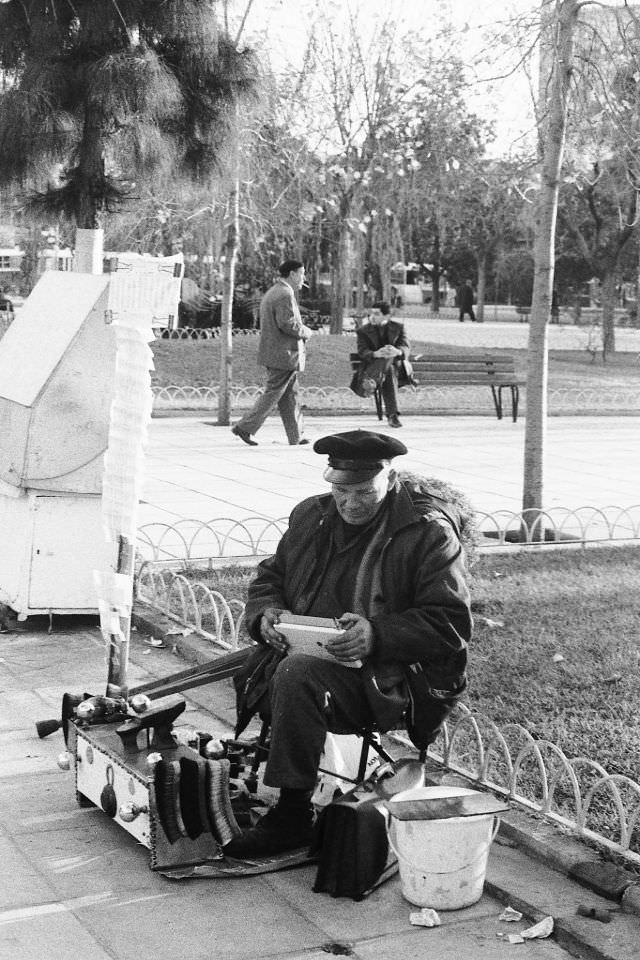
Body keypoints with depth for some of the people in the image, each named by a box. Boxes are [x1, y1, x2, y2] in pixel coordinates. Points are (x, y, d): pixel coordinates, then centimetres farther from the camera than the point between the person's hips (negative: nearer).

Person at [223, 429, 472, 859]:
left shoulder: (430, 532, -8)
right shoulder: (311, 515, 12)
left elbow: (451, 626, -11)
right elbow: (270, 577, 23)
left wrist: (378, 635, -24)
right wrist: (265, 614, -1)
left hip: (388, 677, -8)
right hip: (308, 652, 8)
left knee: (297, 675, -32)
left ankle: (292, 816, -23)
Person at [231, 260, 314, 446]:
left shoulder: (270, 293, 18)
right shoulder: (285, 294, -15)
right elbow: (287, 323, -24)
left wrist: (300, 330, 15)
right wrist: (306, 332, -8)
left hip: (272, 353, 10)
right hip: (284, 354, -10)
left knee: (290, 395, 11)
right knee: (272, 394, -5)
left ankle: (296, 436, 13)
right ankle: (245, 427, -2)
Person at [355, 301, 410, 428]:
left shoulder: (398, 328, 8)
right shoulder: (363, 331, 4)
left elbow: (406, 348, -7)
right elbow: (362, 352, -12)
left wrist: (398, 352, -35)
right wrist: (375, 354, -37)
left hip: (394, 366, 2)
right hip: (371, 366, -2)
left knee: (389, 371, -36)